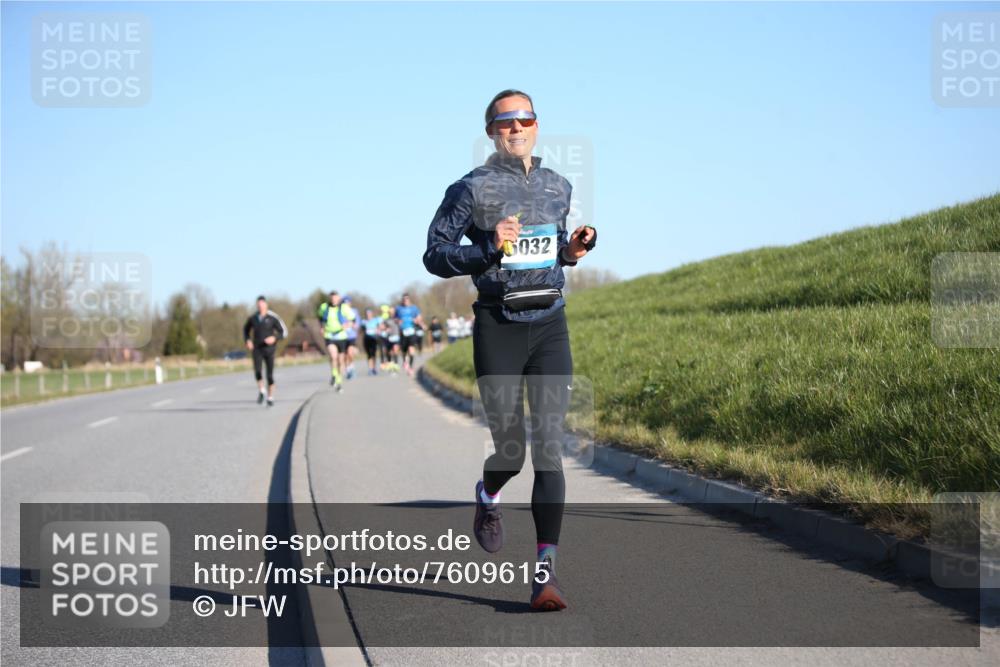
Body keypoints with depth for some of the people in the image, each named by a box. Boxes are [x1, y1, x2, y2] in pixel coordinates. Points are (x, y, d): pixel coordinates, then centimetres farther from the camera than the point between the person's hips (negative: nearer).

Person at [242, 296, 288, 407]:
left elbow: (284, 332, -4)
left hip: (269, 349, -1)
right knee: (257, 371, -20)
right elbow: (246, 329, 20)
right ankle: (261, 391, 3)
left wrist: (274, 338, -22)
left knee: (270, 375, 1)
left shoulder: (273, 317, -9)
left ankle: (270, 397, 20)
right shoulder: (252, 318, 0)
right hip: (257, 349, 1)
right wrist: (247, 341, 3)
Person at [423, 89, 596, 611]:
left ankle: (545, 572, -9)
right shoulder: (471, 189, -3)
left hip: (550, 324, 3)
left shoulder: (558, 187, 12)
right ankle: (487, 497, 39)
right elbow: (434, 255, -5)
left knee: (549, 446, -8)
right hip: (498, 328, -3)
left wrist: (573, 250, 4)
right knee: (510, 449, 1)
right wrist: (488, 253, -21)